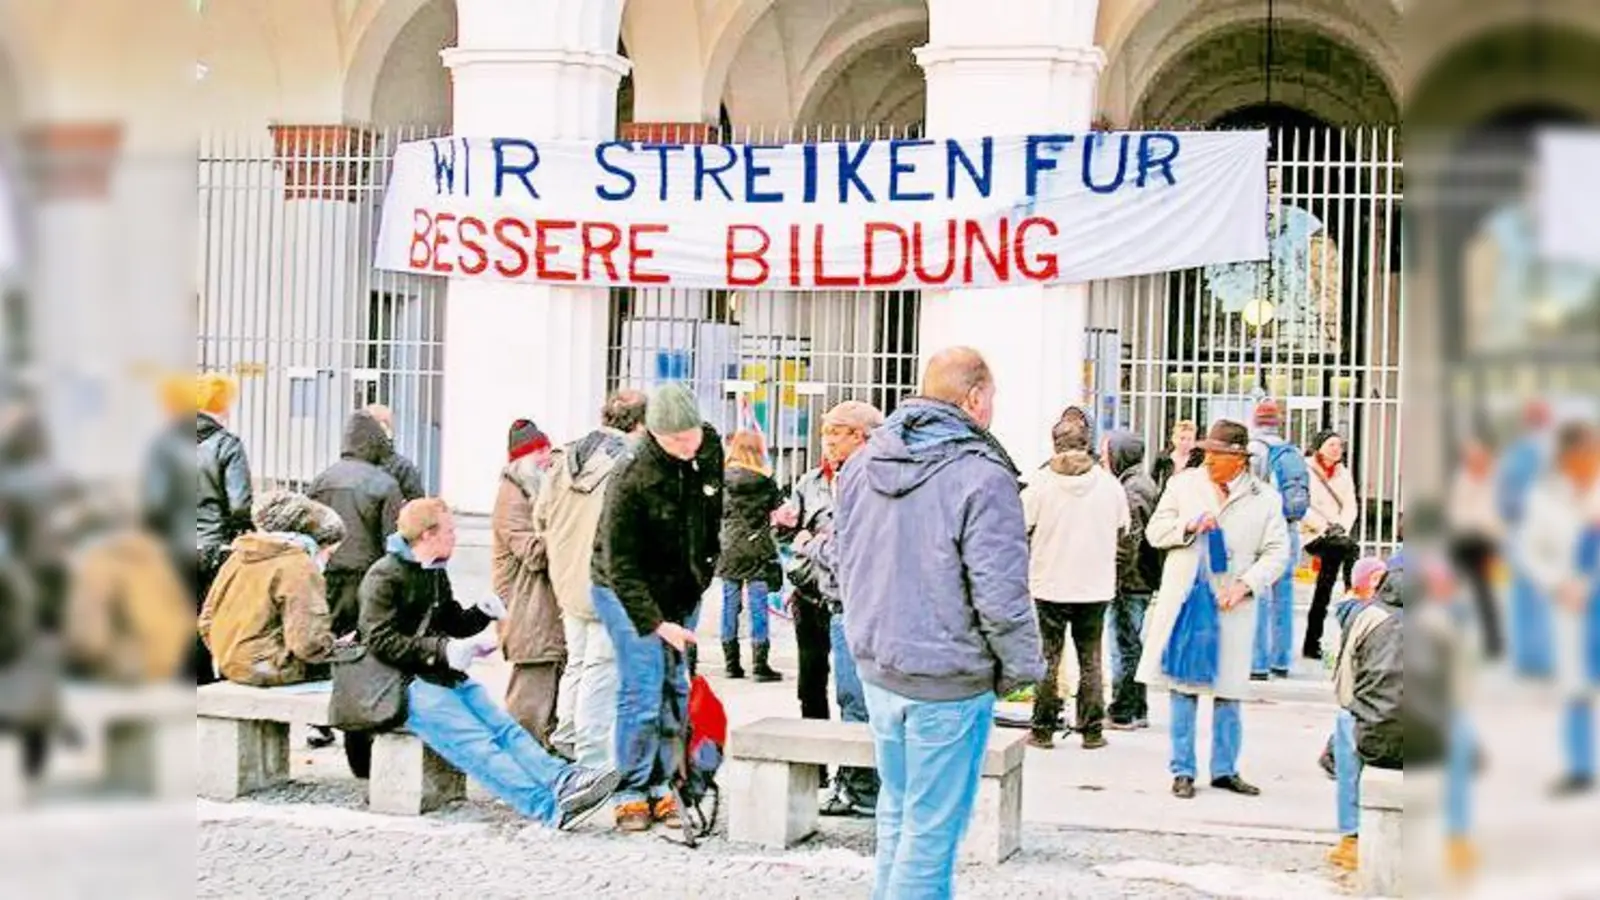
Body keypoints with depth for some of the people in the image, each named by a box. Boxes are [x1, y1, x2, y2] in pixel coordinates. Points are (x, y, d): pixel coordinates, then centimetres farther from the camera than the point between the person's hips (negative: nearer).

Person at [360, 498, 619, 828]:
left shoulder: (436, 573, 21)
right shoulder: (383, 577, -5)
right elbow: (380, 640, -14)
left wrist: (482, 613, 7)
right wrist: (442, 650, -23)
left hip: (447, 676, 8)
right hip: (410, 684, -8)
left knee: (504, 727, -15)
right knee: (476, 744, -24)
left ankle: (562, 779, -34)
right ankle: (549, 807, -39)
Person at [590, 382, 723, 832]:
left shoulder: (711, 447, -9)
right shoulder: (631, 481, -28)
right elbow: (620, 565, -25)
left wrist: (706, 567, 13)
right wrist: (655, 623, -30)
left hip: (683, 591, 6)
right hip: (628, 592, -6)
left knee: (675, 692, 8)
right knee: (642, 692, -10)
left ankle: (658, 787, 17)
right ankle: (631, 794, 2)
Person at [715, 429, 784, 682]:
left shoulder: (722, 479, -3)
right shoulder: (765, 480, -6)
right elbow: (780, 510, 0)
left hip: (729, 550, 2)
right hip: (758, 550, -2)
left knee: (730, 605, 10)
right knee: (758, 606, 1)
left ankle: (731, 663, 14)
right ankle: (760, 664, 0)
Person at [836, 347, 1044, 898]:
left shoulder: (861, 464, 5)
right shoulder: (982, 477, -19)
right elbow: (1000, 594, -19)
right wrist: (1021, 667, -5)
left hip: (876, 667, 7)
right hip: (948, 682, -7)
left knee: (896, 810, 21)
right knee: (932, 827, 2)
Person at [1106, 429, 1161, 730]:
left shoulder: (1131, 491, -17)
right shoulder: (1144, 483, 15)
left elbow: (1127, 542, -21)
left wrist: (1113, 578, -16)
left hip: (1130, 581, -10)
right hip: (1145, 580, 10)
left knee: (1124, 647, -4)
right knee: (1134, 645, 16)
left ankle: (1122, 714, 1)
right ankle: (1137, 710, 22)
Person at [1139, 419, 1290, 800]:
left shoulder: (1265, 498, 2)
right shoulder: (1183, 484, 6)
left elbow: (1277, 552, 1)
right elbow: (1154, 532, 8)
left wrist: (1246, 584, -13)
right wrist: (1188, 526, -11)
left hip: (1231, 607, -1)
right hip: (1183, 600, 1)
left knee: (1228, 692, 5)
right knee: (1183, 689, 3)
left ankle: (1225, 769, 18)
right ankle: (1183, 771, 11)